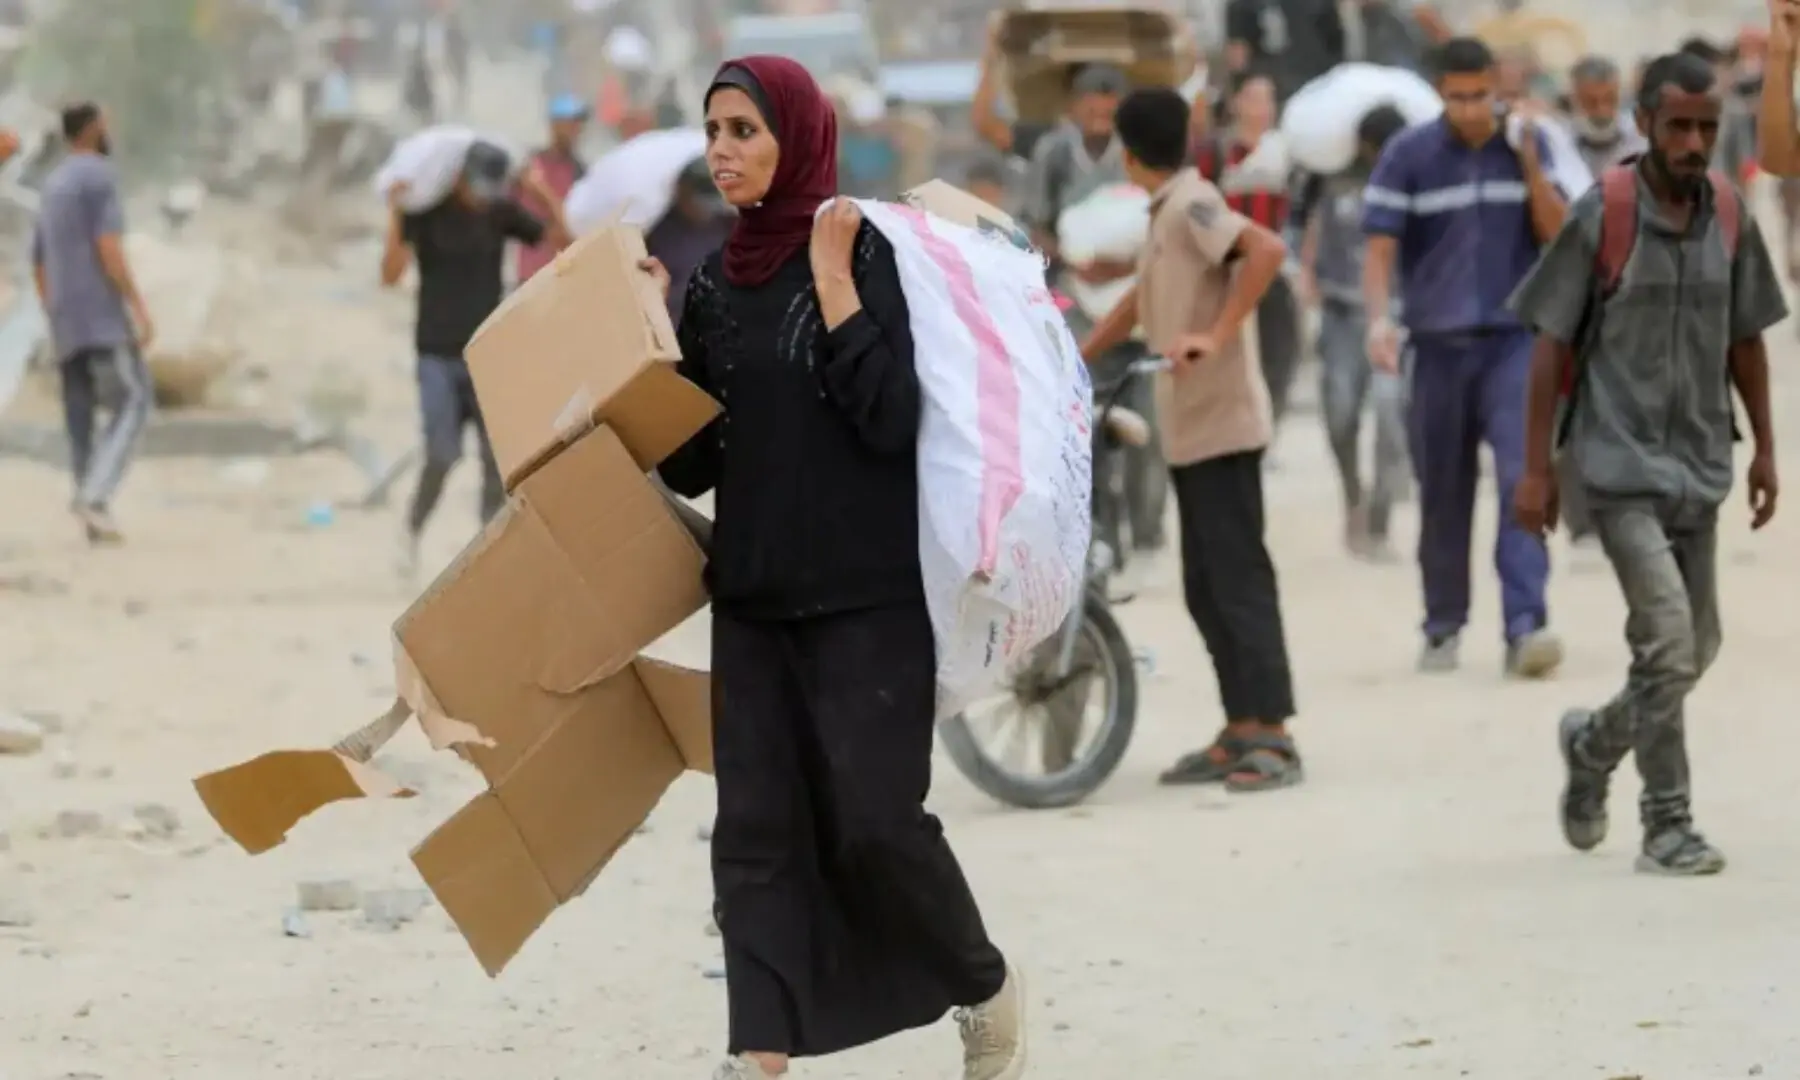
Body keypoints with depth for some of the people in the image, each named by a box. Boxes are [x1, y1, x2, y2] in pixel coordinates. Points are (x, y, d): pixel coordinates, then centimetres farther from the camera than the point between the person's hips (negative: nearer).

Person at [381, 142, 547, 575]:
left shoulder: (501, 211, 2)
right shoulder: (426, 211, -5)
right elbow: (391, 275, -12)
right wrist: (396, 215, -22)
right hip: (438, 356, -2)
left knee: (497, 457, -5)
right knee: (442, 455, -11)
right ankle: (412, 532, 13)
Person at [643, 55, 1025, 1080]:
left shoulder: (866, 254, -7)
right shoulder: (716, 287, 11)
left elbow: (889, 417, -17)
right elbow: (692, 463, 12)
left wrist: (832, 280, -17)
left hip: (868, 598, -6)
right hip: (754, 595, 6)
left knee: (873, 821, -6)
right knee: (755, 829, -2)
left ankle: (988, 989, 18)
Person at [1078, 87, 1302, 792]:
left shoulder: (1190, 206, -12)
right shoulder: (1166, 213, 17)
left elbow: (1267, 249, -27)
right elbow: (1141, 303, 27)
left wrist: (1216, 335, -29)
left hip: (1220, 422, -10)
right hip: (1189, 425, 10)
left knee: (1238, 577, -9)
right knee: (1206, 587, 11)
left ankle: (1272, 737, -9)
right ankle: (1241, 734, 14)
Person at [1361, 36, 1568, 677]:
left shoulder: (1528, 144, 5)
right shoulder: (1408, 155, 0)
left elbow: (1558, 234, 2)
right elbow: (1380, 245, -2)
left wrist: (1529, 165, -10)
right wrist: (1379, 318, -18)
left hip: (1515, 340, 0)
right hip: (1438, 343, 0)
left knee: (1522, 477, -15)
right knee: (1443, 494, 7)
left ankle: (1525, 625, -21)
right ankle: (1443, 629, 19)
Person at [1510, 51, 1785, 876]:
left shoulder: (1730, 216, 3)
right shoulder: (1601, 217, -11)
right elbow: (1552, 345, -6)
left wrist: (1765, 448, 12)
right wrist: (1536, 468, -7)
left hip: (1698, 464, 5)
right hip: (1620, 464, -5)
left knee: (1695, 651, 11)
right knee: (1668, 640, -14)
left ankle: (1592, 744, 36)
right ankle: (1667, 827, -5)